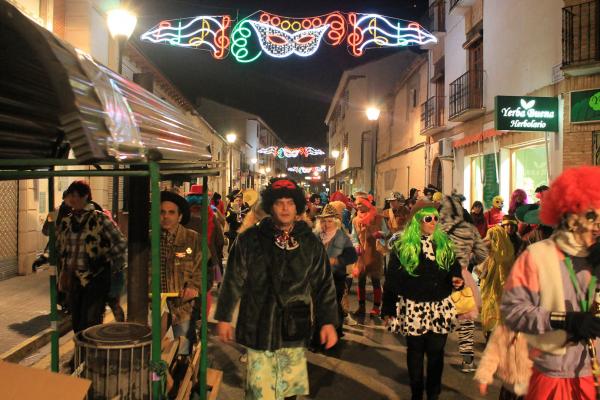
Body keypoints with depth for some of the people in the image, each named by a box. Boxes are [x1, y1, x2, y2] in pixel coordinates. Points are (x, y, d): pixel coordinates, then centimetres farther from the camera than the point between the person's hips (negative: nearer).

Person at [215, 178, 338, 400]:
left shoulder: (310, 243, 4)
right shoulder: (249, 240, -2)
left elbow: (324, 285, 6)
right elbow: (233, 281, 3)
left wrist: (328, 321, 1)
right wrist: (224, 317, 4)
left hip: (295, 330, 2)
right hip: (259, 328, -2)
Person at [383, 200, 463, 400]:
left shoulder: (444, 244, 5)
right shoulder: (402, 247, -6)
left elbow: (454, 269, 13)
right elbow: (392, 280, -5)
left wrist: (457, 280, -11)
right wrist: (388, 309, -6)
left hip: (439, 309, 2)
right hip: (413, 309, -2)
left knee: (436, 353, 7)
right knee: (415, 352, 11)